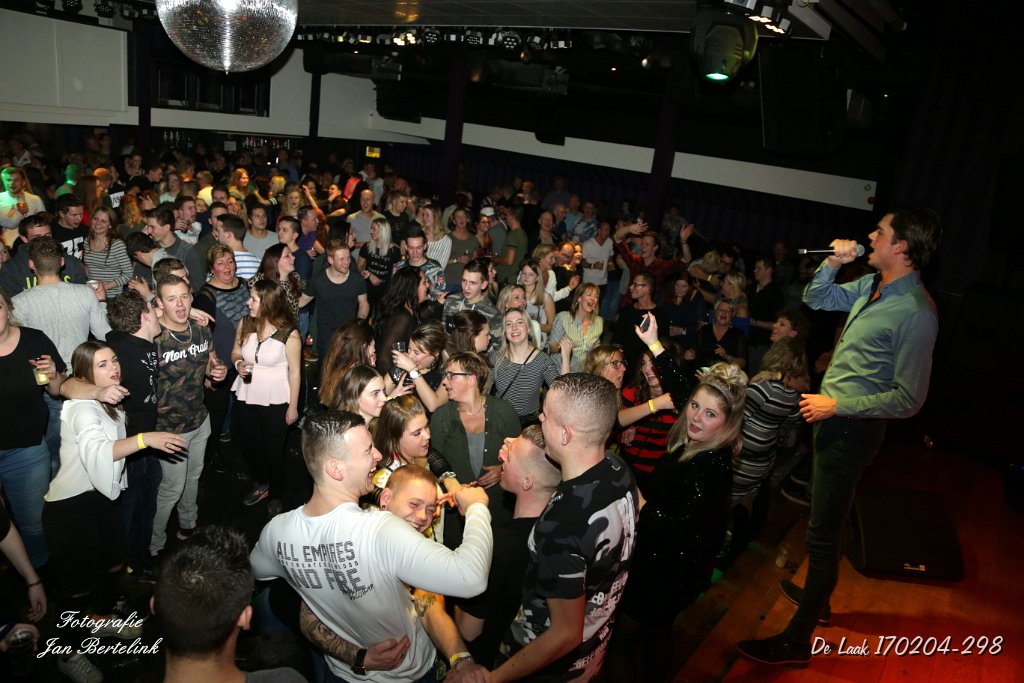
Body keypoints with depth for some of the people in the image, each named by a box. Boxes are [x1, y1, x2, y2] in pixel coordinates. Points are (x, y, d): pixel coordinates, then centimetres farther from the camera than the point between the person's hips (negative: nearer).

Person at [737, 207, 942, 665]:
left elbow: (909, 399, -22)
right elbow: (816, 299, 18)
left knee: (824, 533, -1)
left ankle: (796, 639, 12)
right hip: (833, 419, 9)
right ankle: (817, 595, 45)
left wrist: (836, 405, -20)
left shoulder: (916, 312, -23)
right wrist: (833, 263, 1)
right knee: (827, 520, 24)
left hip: (853, 428, -9)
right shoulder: (872, 285, 3)